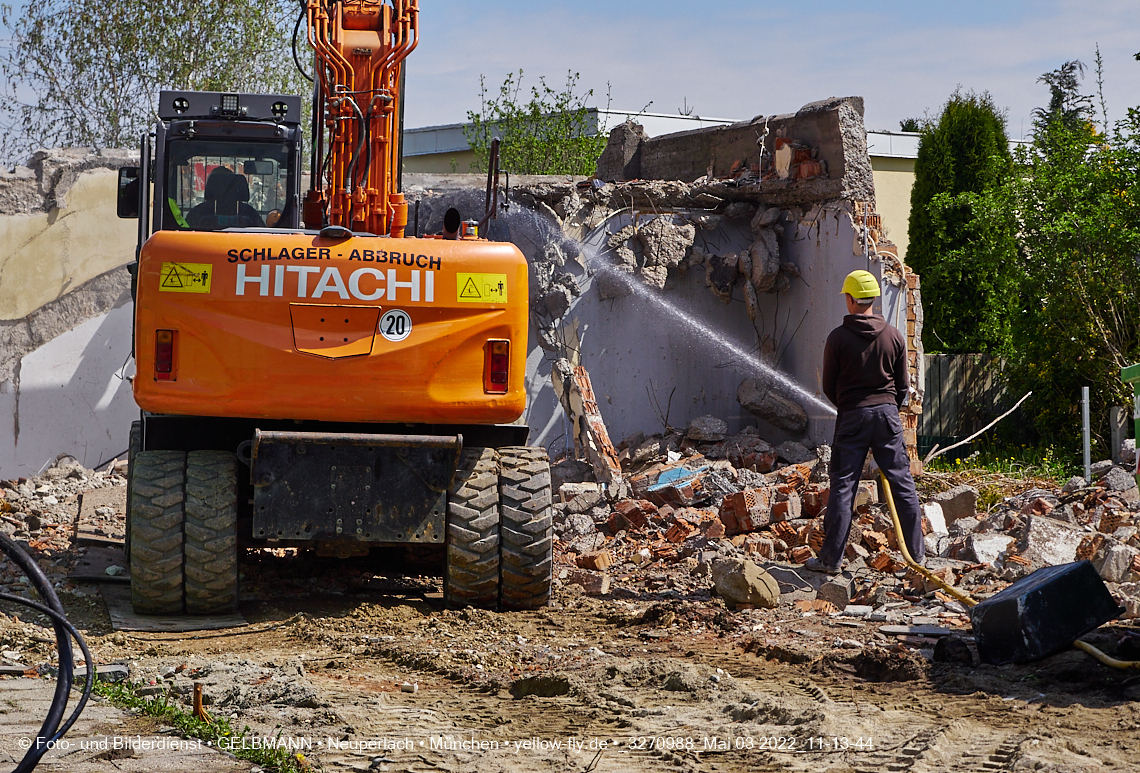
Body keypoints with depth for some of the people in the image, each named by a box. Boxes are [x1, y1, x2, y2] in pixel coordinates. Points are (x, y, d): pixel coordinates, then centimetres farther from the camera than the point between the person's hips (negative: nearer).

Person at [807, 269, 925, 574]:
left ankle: (831, 558, 1)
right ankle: (916, 552, 12)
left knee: (842, 486, 1)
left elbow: (829, 386, 2)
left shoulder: (838, 337, -5)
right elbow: (903, 385, 8)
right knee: (902, 483, 8)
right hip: (887, 412, 2)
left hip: (851, 415, -2)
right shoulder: (893, 336, 3)